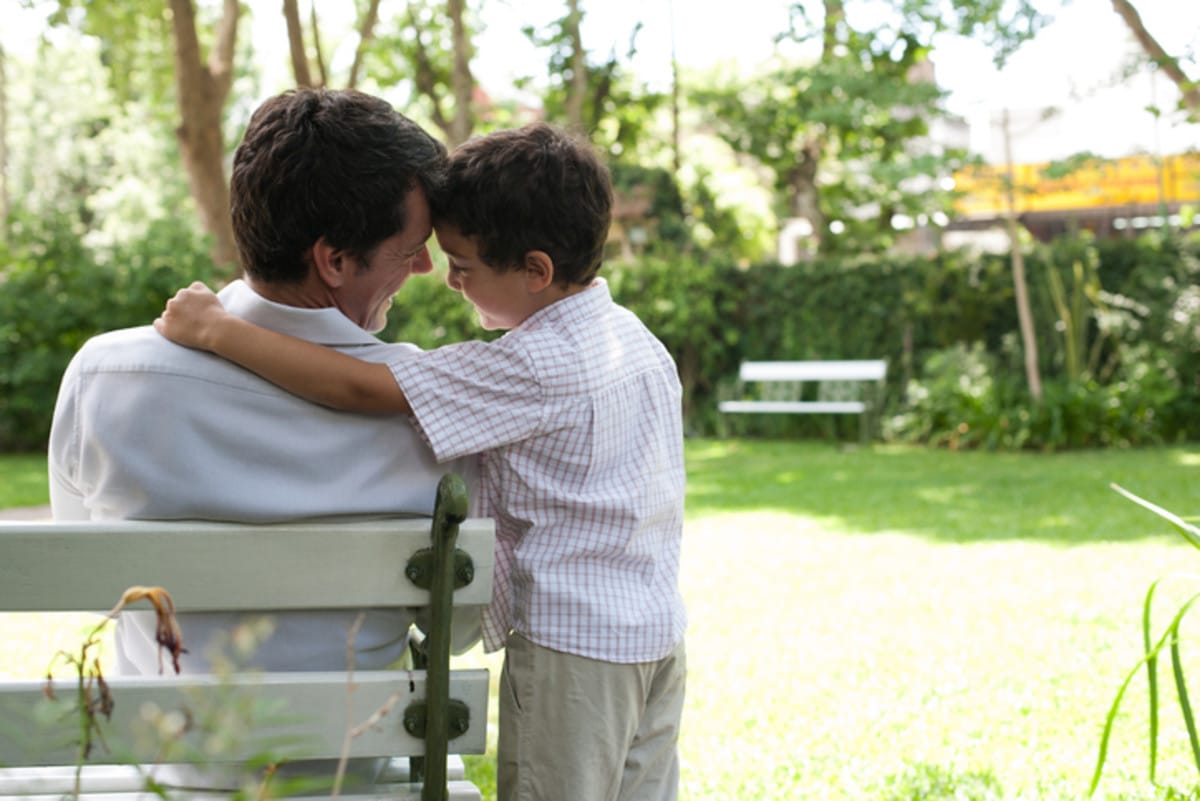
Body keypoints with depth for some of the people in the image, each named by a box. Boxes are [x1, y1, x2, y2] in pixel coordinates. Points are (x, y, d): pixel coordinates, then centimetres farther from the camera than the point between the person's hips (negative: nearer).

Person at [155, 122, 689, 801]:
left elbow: (363, 388, -28)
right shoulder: (639, 340, 6)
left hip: (571, 650, -9)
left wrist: (215, 329, -22)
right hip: (659, 636, 9)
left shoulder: (537, 369, -23)